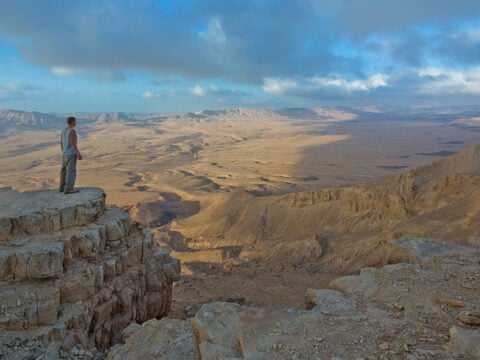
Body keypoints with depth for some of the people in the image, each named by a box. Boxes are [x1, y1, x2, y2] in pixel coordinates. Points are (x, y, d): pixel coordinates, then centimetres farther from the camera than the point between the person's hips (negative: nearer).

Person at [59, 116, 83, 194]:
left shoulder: (63, 130, 10)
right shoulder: (72, 131, -16)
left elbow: (61, 143, 14)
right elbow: (72, 144, -21)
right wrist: (78, 154, -19)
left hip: (65, 154, 9)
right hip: (71, 154, -9)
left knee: (64, 171, 16)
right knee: (71, 172, -8)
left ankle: (62, 187, 22)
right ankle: (68, 189, -13)